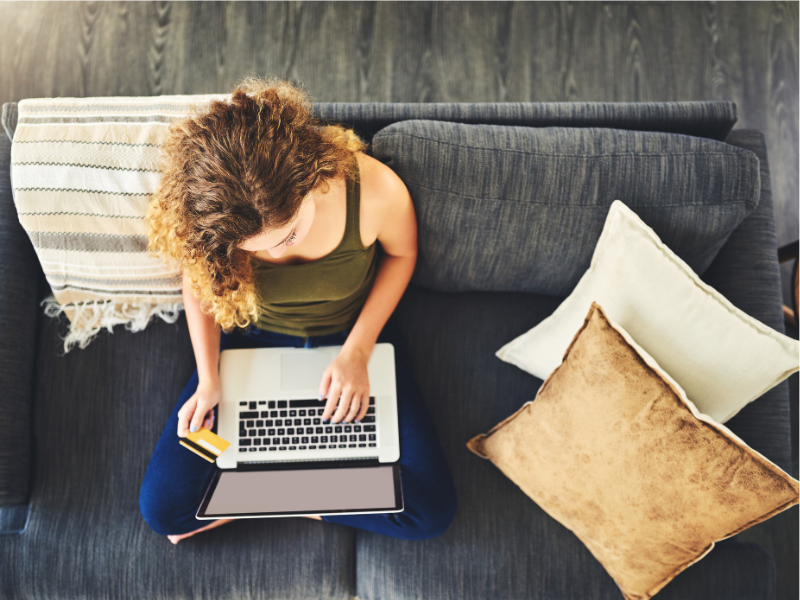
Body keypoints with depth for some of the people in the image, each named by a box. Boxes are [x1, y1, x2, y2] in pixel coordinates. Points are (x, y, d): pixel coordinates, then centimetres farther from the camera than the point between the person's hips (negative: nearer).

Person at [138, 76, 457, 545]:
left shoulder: (375, 190, -32)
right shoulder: (204, 217, -28)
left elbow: (401, 253, -9)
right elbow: (200, 283, -4)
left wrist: (357, 352, -17)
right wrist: (208, 379, -15)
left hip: (355, 335, 0)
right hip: (254, 342, 1)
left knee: (432, 511, -11)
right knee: (163, 508, -10)